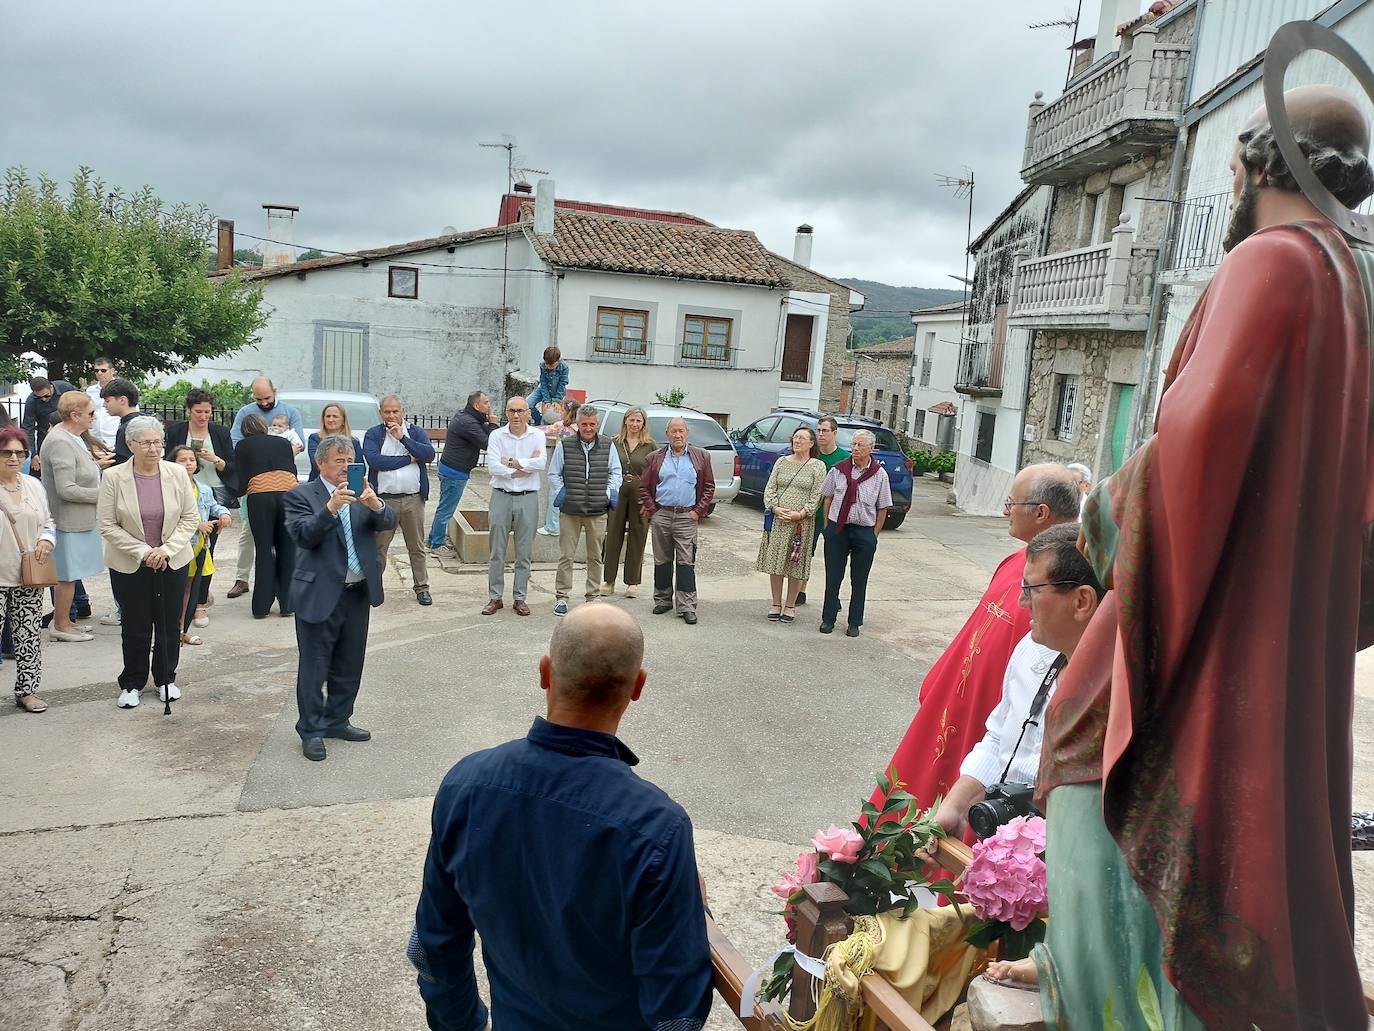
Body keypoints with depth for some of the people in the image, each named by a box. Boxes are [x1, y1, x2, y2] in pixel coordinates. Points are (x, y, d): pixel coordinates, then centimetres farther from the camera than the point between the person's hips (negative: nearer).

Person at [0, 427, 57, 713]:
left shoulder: (34, 485, 10)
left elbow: (48, 521, 18)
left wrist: (46, 539, 0)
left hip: (28, 574, 5)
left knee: (29, 635, 9)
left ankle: (27, 690, 19)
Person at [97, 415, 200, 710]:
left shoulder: (177, 473, -5)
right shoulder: (113, 477, -10)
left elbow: (190, 518, -1)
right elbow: (108, 525, -8)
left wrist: (167, 549, -13)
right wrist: (143, 552, -15)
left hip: (172, 562, 2)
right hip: (128, 565, -1)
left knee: (169, 624, 10)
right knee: (135, 627, 7)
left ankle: (166, 678, 28)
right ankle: (131, 684, 25)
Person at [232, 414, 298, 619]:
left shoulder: (242, 446, 16)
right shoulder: (283, 442, 22)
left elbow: (242, 480, 11)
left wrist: (241, 492, 32)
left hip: (260, 495, -1)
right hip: (289, 492, 1)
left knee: (263, 550, 7)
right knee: (287, 550, 10)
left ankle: (262, 607, 10)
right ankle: (286, 604, 12)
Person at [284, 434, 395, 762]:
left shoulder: (362, 492, 8)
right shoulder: (301, 495, -5)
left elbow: (389, 522, -4)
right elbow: (303, 536, -18)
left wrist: (376, 505, -25)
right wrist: (331, 508, -31)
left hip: (359, 592, 5)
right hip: (320, 594, -5)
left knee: (350, 664, 16)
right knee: (314, 667, 5)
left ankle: (337, 720, 32)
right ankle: (311, 731, 18)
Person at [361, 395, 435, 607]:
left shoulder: (416, 432, 7)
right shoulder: (373, 435, 2)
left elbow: (429, 454, -10)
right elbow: (373, 460, -16)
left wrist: (403, 437, -15)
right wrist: (409, 459, -11)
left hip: (413, 499, 2)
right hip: (384, 499, -1)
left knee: (417, 546, 9)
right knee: (378, 546, 4)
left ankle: (421, 586, 17)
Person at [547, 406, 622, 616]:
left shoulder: (608, 446, 4)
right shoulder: (564, 446, 0)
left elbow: (616, 472, 13)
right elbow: (553, 474, 8)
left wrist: (609, 493, 2)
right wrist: (559, 494, -1)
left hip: (598, 512, 1)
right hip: (570, 511, -1)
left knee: (595, 557, 10)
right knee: (566, 556, 2)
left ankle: (593, 596, 21)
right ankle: (561, 597, 12)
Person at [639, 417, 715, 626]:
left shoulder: (701, 456, 7)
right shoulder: (655, 458, 7)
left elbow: (709, 486, 7)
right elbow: (644, 487, 9)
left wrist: (698, 511, -2)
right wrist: (652, 511, -1)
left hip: (687, 516, -1)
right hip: (661, 516, 2)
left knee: (686, 562, -5)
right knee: (662, 561, 9)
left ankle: (687, 607, -2)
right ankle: (663, 600, 22)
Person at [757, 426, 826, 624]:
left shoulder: (818, 466, 1)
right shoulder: (781, 462, 10)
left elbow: (817, 496, -5)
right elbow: (769, 489, 7)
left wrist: (801, 514, -15)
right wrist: (776, 508, -9)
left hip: (802, 523, -3)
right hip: (777, 520, 3)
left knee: (796, 564, 2)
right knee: (775, 562, 5)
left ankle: (790, 606, 14)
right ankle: (776, 604, 16)